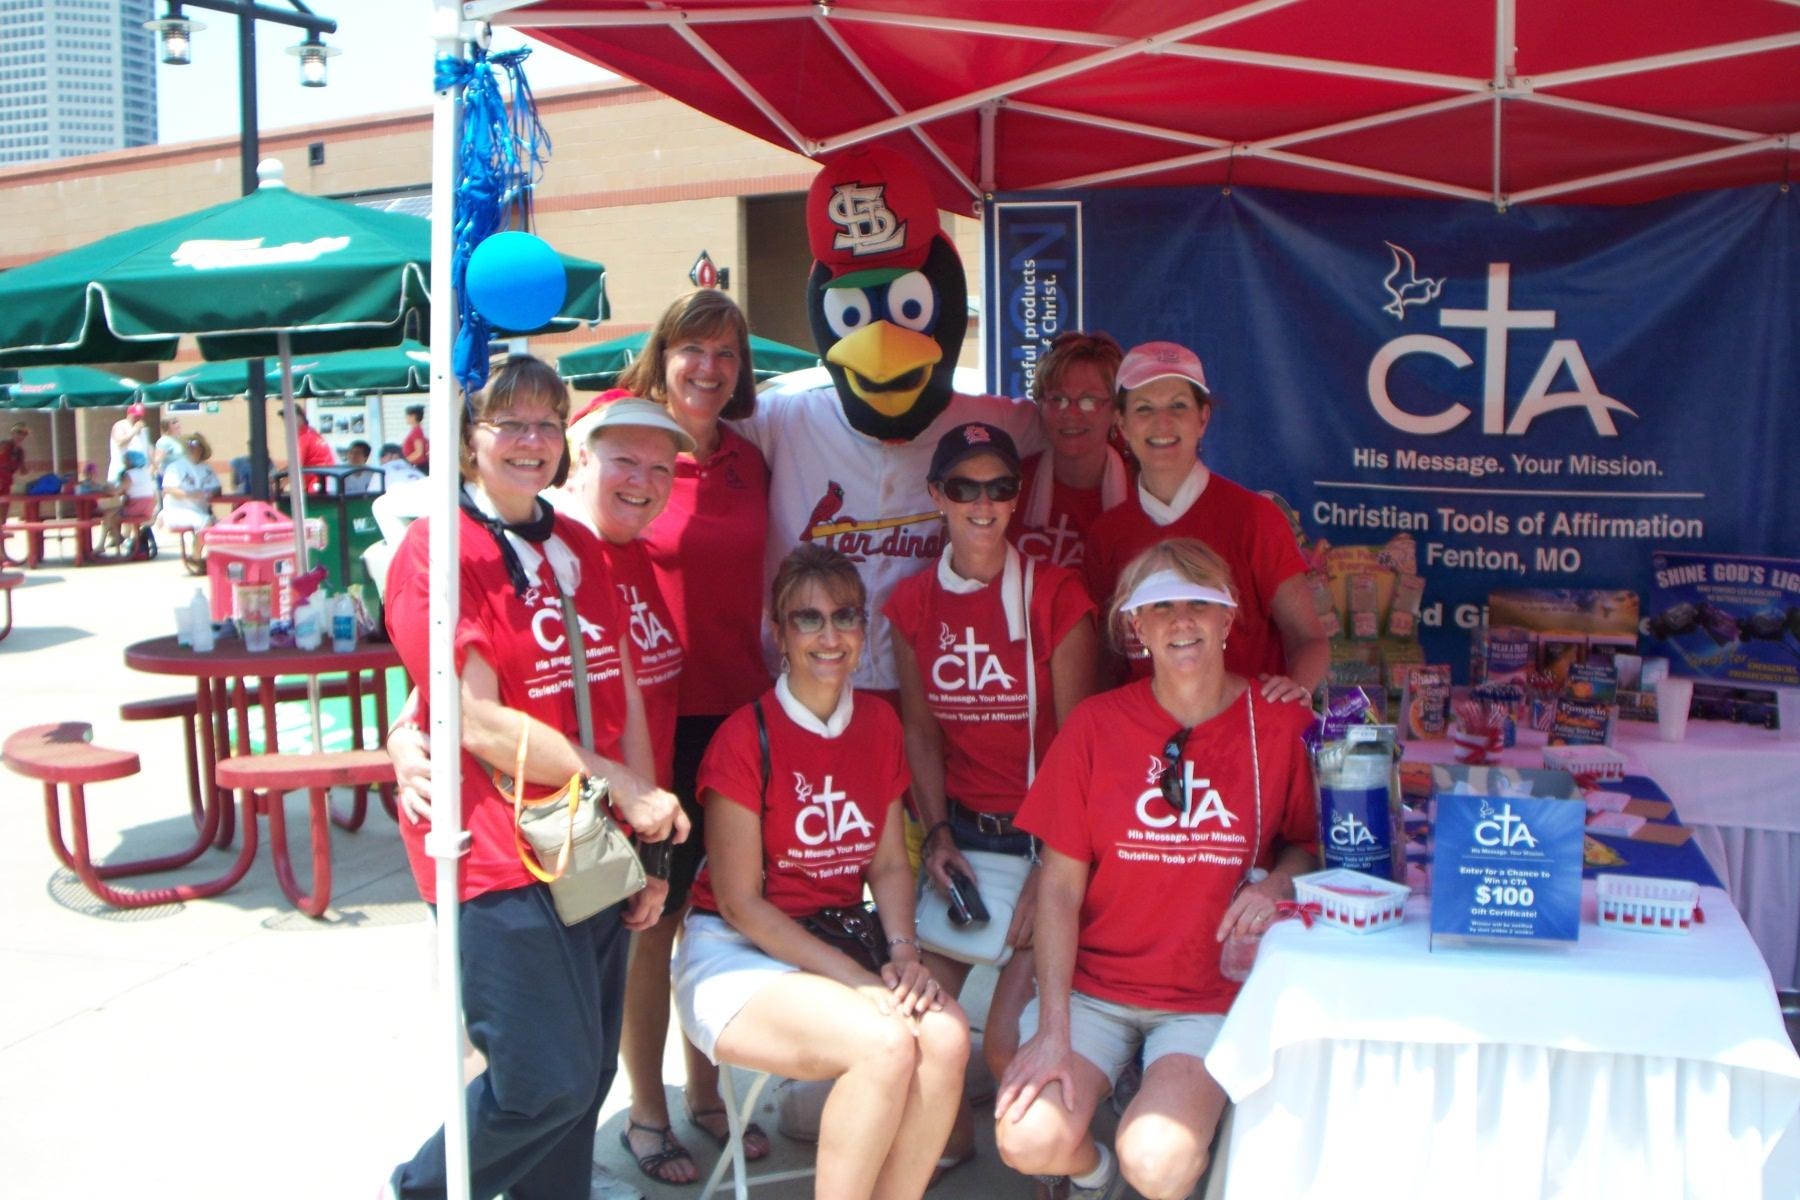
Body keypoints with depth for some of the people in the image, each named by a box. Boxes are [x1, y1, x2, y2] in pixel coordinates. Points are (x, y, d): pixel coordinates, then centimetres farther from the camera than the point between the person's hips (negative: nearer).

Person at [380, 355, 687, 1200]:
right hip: (501, 855, -6)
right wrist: (626, 789, -14)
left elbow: (624, 697, 11)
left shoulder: (578, 548, 12)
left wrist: (648, 847, 6)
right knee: (547, 1081, -2)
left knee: (586, 1079, 13)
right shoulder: (435, 551, -9)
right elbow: (481, 723, -15)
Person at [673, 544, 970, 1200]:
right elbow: (739, 903, -12)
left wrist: (903, 952, -10)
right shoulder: (746, 738, -13)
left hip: (841, 944, 6)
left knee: (947, 1033, -23)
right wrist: (858, 980, -18)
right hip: (736, 955, -5)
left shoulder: (879, 724, 6)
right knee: (887, 1042, -30)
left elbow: (888, 862, 9)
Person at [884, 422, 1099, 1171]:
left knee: (1007, 1040, -12)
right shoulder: (913, 602, 4)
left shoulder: (1055, 595, -9)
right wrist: (937, 831, -2)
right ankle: (951, 1144, 28)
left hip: (1044, 832, -4)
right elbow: (922, 729, 9)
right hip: (962, 828, 4)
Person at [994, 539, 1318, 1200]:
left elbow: (1307, 840, 12)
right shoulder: (1097, 724, -5)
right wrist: (1053, 1030, -12)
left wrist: (1278, 880, -13)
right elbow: (1060, 885, -5)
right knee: (1027, 1139, -20)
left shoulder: (1281, 723, -3)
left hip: (1211, 997, 0)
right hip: (1092, 984, 1)